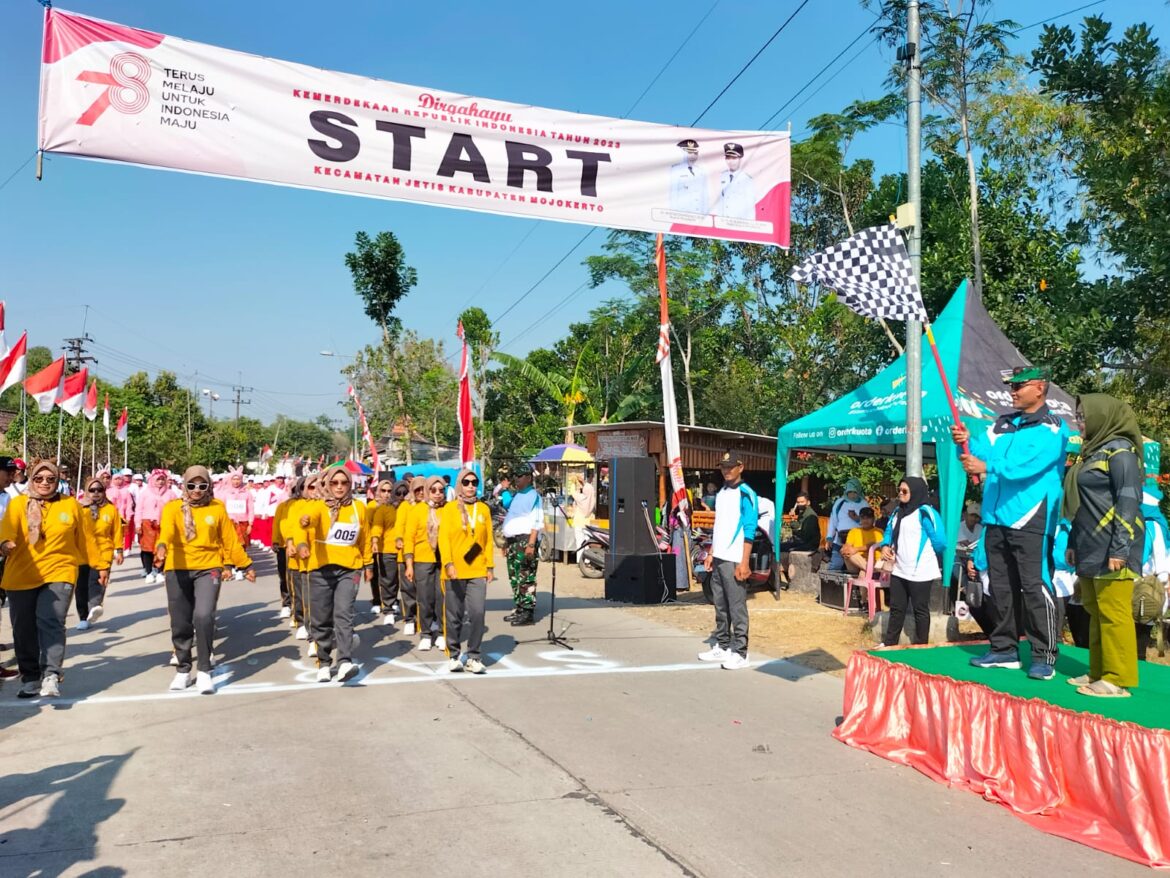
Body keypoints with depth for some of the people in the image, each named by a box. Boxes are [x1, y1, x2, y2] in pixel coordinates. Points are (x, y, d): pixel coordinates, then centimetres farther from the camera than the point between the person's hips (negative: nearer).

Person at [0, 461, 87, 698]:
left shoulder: (71, 504, 4)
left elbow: (82, 538, 11)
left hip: (59, 574, -2)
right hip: (21, 577, 2)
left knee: (50, 621, -19)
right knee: (23, 631, 9)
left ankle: (51, 676, -23)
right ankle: (30, 679, 24)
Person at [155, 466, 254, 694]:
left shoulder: (217, 508, 4)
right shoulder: (173, 508, 0)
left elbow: (230, 540, 11)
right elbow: (166, 530, -21)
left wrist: (246, 565, 14)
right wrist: (162, 547, -42)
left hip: (208, 569, -1)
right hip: (178, 570, 1)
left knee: (204, 616, -18)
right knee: (180, 623, 8)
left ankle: (204, 671, -2)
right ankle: (183, 670, 30)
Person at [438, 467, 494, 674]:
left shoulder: (483, 508, 8)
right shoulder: (449, 508, 1)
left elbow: (489, 540, 9)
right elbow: (443, 538, -5)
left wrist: (490, 566, 5)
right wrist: (448, 563, -15)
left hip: (478, 571, 1)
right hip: (455, 571, -1)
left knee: (477, 613, -9)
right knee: (454, 616, 6)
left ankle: (473, 657, 3)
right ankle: (454, 656, 21)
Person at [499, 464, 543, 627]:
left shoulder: (533, 496, -7)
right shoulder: (515, 496, 20)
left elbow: (536, 522, -15)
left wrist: (531, 544, -22)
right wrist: (506, 542, 24)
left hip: (525, 539, -9)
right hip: (513, 540, 9)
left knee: (526, 578, -9)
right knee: (514, 577, 12)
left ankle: (528, 613, -8)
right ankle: (519, 608, 20)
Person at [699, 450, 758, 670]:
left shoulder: (746, 494, -10)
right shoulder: (720, 494, 15)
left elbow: (749, 531, -14)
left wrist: (744, 562, -18)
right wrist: (711, 554, 17)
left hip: (734, 560, -8)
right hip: (718, 558, 8)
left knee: (737, 607, -4)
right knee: (720, 605, 13)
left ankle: (740, 652, 2)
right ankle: (722, 646, 23)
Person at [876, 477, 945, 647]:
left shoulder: (925, 512, -13)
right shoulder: (898, 512, 14)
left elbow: (939, 542, -15)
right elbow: (889, 532, 24)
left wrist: (924, 554, 1)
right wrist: (885, 546, 3)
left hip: (920, 572, -8)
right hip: (899, 571, 8)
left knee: (920, 610, 4)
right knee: (896, 608, 14)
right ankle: (889, 643, 21)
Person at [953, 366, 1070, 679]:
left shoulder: (1052, 429, -4)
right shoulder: (1002, 424, 17)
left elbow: (1028, 464, -20)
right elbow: (982, 452, 6)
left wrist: (987, 467, -32)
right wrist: (967, 441, -14)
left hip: (1030, 520, -7)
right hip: (995, 518, 7)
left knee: (1035, 587, -6)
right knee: (1001, 588, 12)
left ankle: (1044, 655, 1)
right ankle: (1004, 649, 21)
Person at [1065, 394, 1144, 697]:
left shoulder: (1120, 450, -9)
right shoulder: (1093, 450, 17)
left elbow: (1128, 502, -15)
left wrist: (1119, 549, -20)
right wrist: (1073, 543, 18)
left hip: (1110, 547, -9)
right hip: (1091, 547, 9)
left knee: (1113, 612, -5)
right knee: (1095, 610, 12)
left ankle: (1118, 680, 1)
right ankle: (1099, 672, 20)